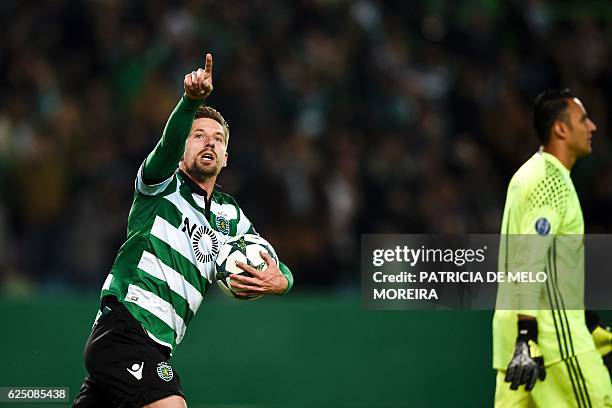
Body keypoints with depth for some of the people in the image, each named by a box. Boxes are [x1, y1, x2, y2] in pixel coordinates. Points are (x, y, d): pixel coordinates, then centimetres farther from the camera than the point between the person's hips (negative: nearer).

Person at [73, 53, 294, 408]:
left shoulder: (231, 216, 22)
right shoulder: (165, 186, 3)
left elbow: (278, 269, 22)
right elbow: (169, 144, -19)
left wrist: (279, 281, -4)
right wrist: (192, 100, -39)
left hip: (155, 350, 8)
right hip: (125, 330, -8)